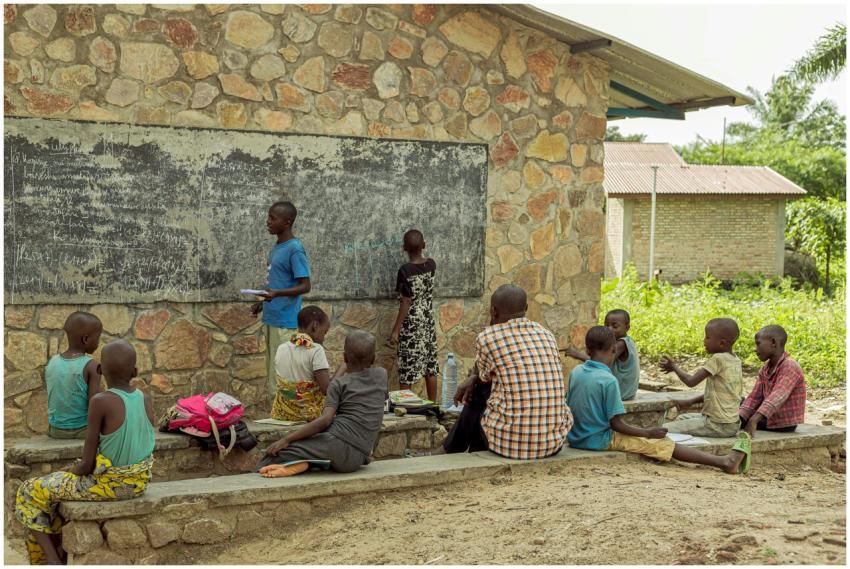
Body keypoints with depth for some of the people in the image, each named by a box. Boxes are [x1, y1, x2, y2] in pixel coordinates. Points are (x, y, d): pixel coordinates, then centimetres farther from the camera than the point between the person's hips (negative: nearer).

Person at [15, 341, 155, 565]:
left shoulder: (100, 402, -21)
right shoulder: (145, 400, -3)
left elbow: (87, 464, -18)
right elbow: (135, 446, 9)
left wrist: (73, 469, 5)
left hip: (107, 483, -6)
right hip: (138, 482, 7)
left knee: (32, 493, 13)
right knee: (63, 486, 32)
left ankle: (51, 560, 6)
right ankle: (63, 550, 34)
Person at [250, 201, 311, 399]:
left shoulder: (294, 249, -14)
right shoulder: (276, 247, 14)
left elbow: (305, 286, -17)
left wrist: (277, 294, -30)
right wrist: (263, 303, 20)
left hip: (285, 321, -9)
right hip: (272, 318, 9)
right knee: (273, 369, 13)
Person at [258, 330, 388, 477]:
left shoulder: (339, 383, 4)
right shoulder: (382, 375, 15)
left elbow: (325, 420, -10)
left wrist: (287, 439, -8)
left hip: (337, 441, -5)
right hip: (358, 459, 5)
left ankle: (298, 464, -27)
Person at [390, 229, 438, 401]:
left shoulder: (405, 270, -17)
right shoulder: (431, 265, -1)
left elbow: (406, 302, -18)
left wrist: (395, 330, -14)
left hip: (410, 325, -6)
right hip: (428, 323, 6)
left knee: (407, 372, 1)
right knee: (430, 368, 12)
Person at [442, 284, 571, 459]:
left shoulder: (487, 338, -5)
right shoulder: (547, 335, 10)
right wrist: (474, 378, 24)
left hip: (511, 441, -5)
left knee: (476, 396, 25)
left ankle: (453, 449, 49)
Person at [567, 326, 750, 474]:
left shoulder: (575, 372, 1)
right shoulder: (609, 380, -20)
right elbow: (615, 423, -18)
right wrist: (648, 433, -8)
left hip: (575, 438, 8)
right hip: (600, 440, -8)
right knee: (663, 443, -4)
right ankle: (724, 462, -3)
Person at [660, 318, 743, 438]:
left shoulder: (718, 359, -17)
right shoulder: (735, 360, 8)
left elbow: (691, 381, -16)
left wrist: (674, 366, 1)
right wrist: (690, 402, 13)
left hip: (718, 425, -9)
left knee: (664, 429, -9)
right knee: (682, 418, 29)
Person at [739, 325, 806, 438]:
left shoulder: (790, 367, -20)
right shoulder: (765, 369, 7)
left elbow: (777, 398, -35)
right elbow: (754, 397, 1)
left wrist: (753, 420, -48)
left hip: (784, 426, -8)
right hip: (769, 420, 8)